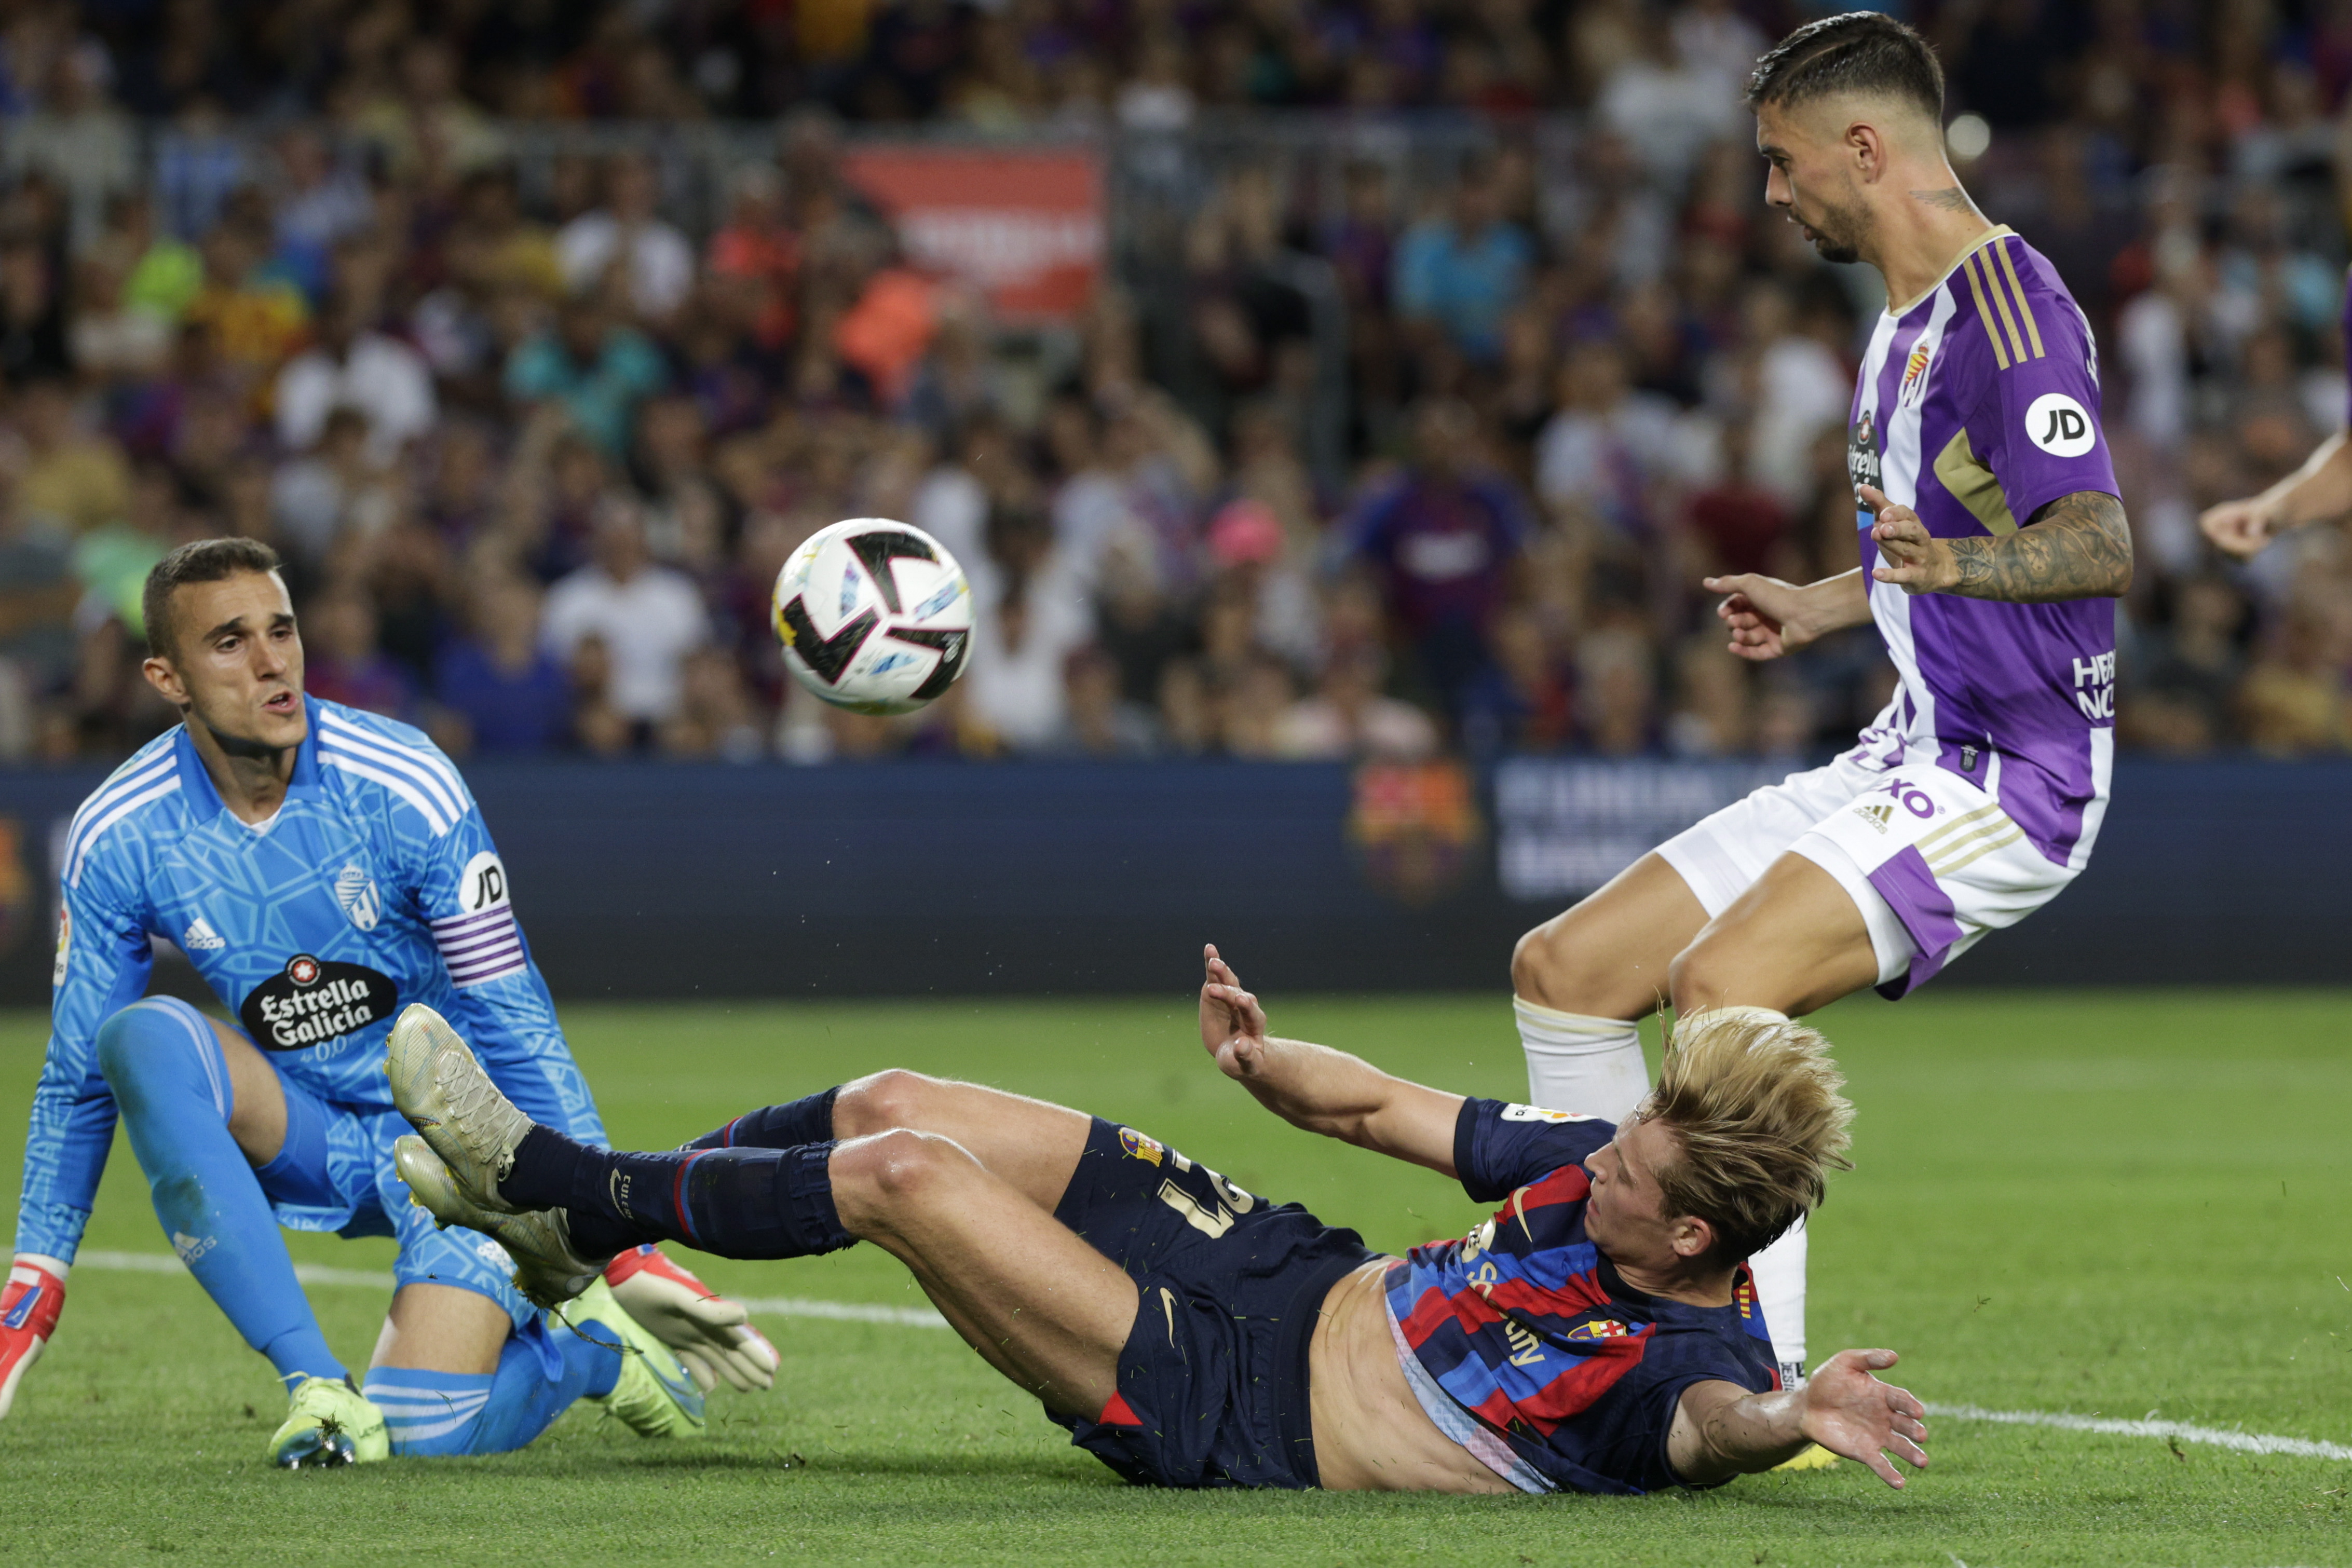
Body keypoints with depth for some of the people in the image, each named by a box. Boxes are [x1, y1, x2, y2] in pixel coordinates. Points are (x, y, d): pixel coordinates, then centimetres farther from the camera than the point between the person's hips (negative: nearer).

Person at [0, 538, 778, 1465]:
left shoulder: (404, 788, -17)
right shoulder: (117, 839, -10)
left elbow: (517, 1031, -12)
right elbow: (78, 1080, 1)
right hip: (304, 1141, 3)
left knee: (423, 1433, -23)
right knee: (144, 1038, -28)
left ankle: (600, 1346, 11)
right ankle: (314, 1383, -27)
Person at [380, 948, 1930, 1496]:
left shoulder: (1682, 1356, -25)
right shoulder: (1603, 1160, -4)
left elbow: (1712, 1427, -49)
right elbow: (1380, 1107, 6)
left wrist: (1795, 1417, -70)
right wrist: (1268, 1059, -11)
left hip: (1229, 1408, -7)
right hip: (1291, 1273, 7)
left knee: (897, 1173, -12)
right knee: (889, 1108, 5)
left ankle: (551, 1184, 12)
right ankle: (565, 1221, 27)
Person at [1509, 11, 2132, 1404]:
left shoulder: (2008, 303, -16)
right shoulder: (1913, 316, 16)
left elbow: (2099, 544, -27)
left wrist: (1953, 562, -44)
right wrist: (1824, 605, 38)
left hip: (2011, 773, -10)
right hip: (1910, 763, 10)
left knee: (1725, 984, -31)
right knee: (1566, 970, 8)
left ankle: (1769, 1387, -27)